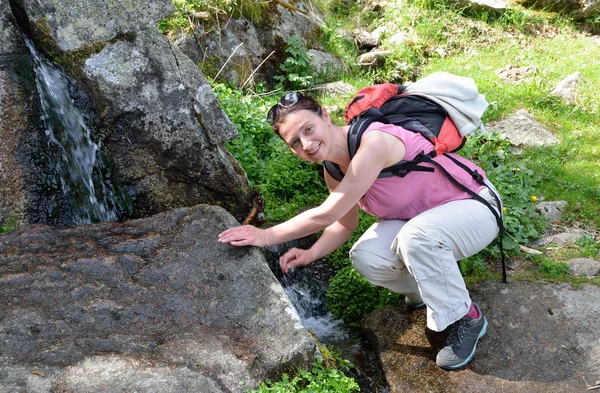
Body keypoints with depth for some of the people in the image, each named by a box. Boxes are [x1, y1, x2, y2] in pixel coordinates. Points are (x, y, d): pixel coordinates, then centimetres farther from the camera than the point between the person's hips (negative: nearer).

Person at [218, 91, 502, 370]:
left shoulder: (373, 143, -33)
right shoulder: (333, 170, -6)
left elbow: (326, 216, -30)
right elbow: (345, 222, 7)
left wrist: (267, 236, -21)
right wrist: (311, 254, -10)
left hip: (474, 204, -7)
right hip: (419, 217, 7)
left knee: (417, 236, -38)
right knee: (365, 259, -18)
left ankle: (467, 319, -13)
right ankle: (429, 287, 12)